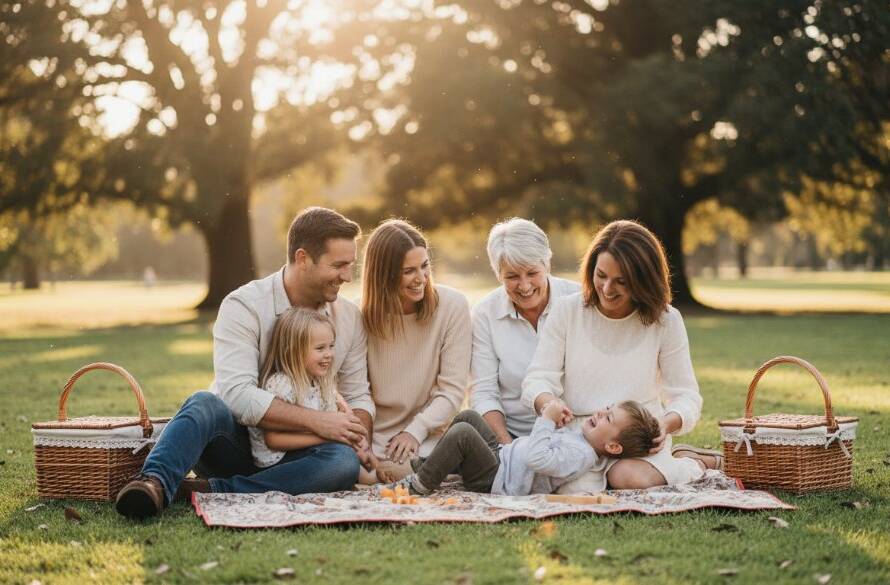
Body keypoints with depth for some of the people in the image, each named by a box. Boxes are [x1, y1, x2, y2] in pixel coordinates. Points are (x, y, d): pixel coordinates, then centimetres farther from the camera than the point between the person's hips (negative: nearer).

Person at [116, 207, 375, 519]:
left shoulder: (349, 317, 5)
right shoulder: (244, 305, -12)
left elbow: (358, 397, 10)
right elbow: (237, 394, -23)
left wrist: (357, 433, -14)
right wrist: (315, 420, -25)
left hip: (291, 453, 4)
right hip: (234, 441, -3)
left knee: (344, 462, -31)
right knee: (204, 403, -36)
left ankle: (210, 491, -33)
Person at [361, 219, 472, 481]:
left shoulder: (452, 305, -5)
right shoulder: (362, 313, -3)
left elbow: (452, 389, -5)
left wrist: (415, 431, -16)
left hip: (425, 440, -1)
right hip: (372, 439, 1)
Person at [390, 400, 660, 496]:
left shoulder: (580, 456, -26)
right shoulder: (582, 439, 5)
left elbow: (536, 458, -37)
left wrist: (547, 419, -28)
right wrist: (554, 420, 4)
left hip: (495, 480, -10)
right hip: (501, 453, 10)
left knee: (462, 433, -27)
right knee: (467, 416, 15)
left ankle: (421, 484, -14)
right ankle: (427, 465, 19)